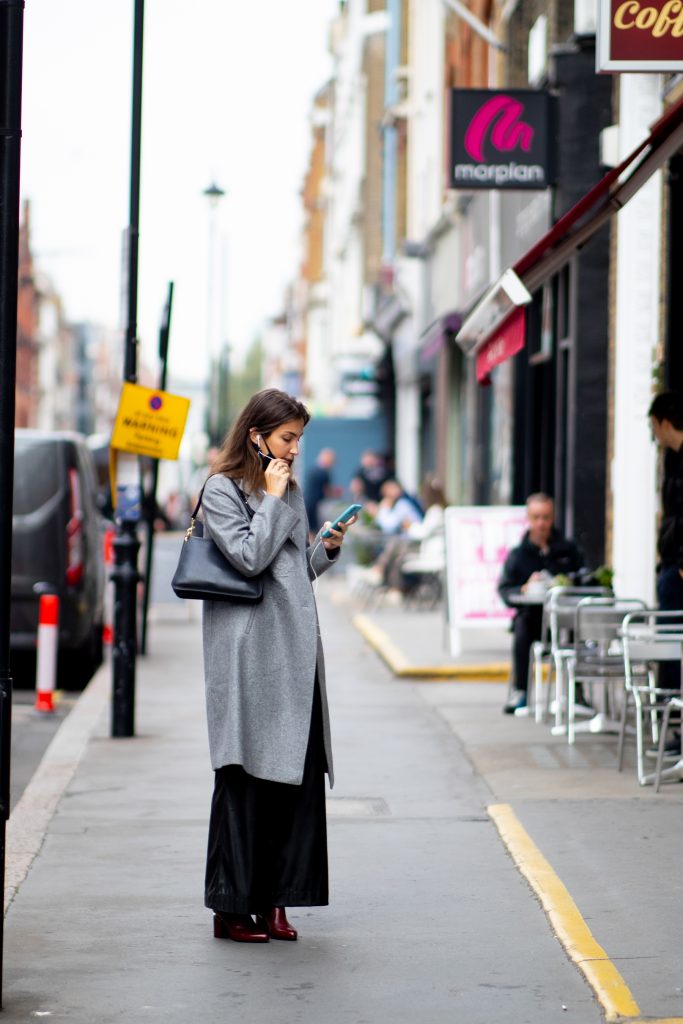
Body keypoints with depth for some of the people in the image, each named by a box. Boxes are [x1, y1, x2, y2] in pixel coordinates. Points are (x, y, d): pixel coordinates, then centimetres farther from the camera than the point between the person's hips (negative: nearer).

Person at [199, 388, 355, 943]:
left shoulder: (291, 491, 19)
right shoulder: (222, 490, -3)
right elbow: (249, 556, -15)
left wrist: (328, 549, 5)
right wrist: (272, 499, -9)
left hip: (297, 648, 7)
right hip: (249, 652, -7)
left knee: (299, 772, 2)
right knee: (246, 776, -4)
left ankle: (274, 898, 8)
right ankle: (232, 906, 2)